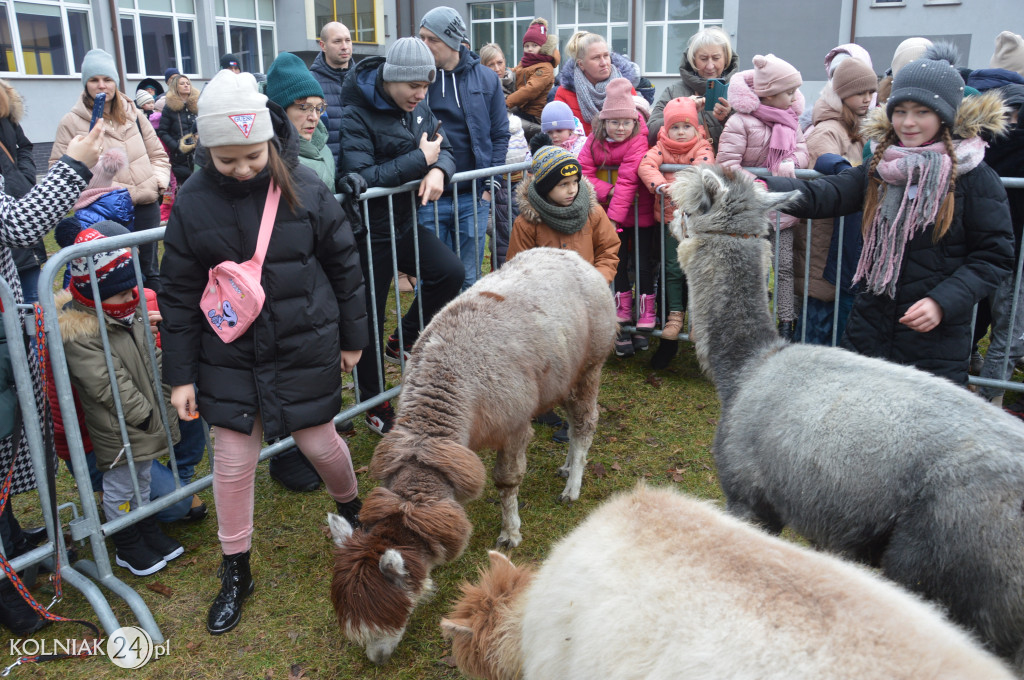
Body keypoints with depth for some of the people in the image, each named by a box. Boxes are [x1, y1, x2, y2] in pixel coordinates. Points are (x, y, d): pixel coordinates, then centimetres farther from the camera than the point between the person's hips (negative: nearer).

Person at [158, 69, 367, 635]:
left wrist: (351, 337, 7)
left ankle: (351, 508, 44)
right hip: (230, 355, 1)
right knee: (233, 461, 6)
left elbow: (343, 265, 2)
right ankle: (235, 572, 26)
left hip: (305, 348, -1)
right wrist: (180, 375, 0)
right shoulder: (193, 202, -7)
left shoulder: (303, 187, -8)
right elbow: (179, 293, 0)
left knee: (319, 441, 10)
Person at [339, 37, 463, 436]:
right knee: (369, 318, 4)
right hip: (369, 233, -6)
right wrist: (419, 159, -24)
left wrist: (438, 170, -16)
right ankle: (374, 404, 22)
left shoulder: (418, 108, 5)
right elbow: (360, 177, -28)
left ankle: (403, 340, 12)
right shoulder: (355, 115, -17)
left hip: (404, 223, 7)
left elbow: (445, 149, 9)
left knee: (451, 272, -12)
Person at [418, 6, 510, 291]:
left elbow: (500, 134, 7)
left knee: (469, 279, 10)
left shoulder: (485, 78, 3)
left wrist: (489, 184, 1)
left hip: (473, 197, 1)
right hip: (428, 198, 0)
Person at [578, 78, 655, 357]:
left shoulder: (638, 141, -14)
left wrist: (615, 216, -25)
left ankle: (644, 324, 11)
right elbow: (583, 172, -5)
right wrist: (607, 191, -20)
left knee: (641, 264, -1)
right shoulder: (594, 141, 2)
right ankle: (623, 324, 14)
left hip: (638, 213, -4)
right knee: (617, 264, 4)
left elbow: (627, 181, -20)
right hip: (609, 211, 4)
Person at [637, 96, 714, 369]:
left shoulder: (702, 148, -1)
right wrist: (660, 185, -31)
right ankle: (674, 317, 8)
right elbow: (646, 165, -14)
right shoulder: (662, 147, 5)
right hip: (670, 217, 1)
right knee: (673, 268, 0)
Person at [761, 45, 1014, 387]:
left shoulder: (973, 176, -7)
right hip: (869, 329, 4)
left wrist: (943, 302, -20)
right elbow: (822, 195, -11)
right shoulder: (879, 168, 4)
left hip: (936, 337, -3)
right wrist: (766, 188, -29)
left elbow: (994, 256, -6)